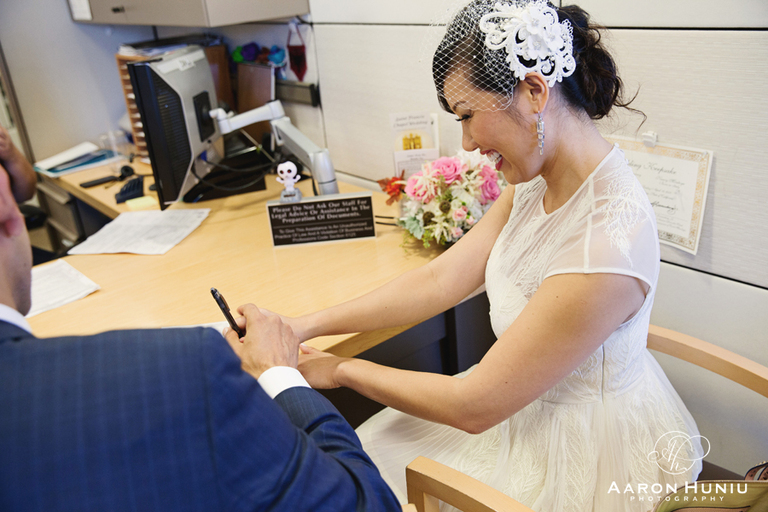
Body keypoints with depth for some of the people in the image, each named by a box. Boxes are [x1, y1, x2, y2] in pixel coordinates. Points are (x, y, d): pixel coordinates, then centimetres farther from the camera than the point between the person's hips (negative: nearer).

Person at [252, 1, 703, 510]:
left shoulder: (607, 243, -34)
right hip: (529, 399, 7)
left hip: (581, 452, -7)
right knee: (374, 448, 12)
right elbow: (440, 279, -5)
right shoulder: (536, 182, -7)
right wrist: (305, 326, -8)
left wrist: (340, 369, -14)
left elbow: (473, 407, -26)